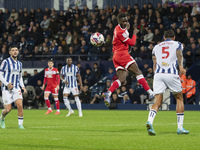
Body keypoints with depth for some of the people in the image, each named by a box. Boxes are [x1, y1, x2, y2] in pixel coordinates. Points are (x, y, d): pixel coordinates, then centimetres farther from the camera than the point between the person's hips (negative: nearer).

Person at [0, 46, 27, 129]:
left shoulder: (19, 64, 13)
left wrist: (23, 86, 8)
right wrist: (7, 84, -19)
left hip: (16, 88, 4)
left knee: (20, 106, -15)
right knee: (8, 109, -4)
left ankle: (20, 124, -5)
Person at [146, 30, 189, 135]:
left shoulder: (156, 47, 26)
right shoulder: (177, 44, 18)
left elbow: (154, 64, 19)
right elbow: (179, 55, -3)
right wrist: (181, 67, -11)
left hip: (158, 74, 2)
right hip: (171, 74, -2)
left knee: (157, 102, 0)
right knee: (179, 98, 15)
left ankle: (150, 121, -28)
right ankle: (180, 127, 11)